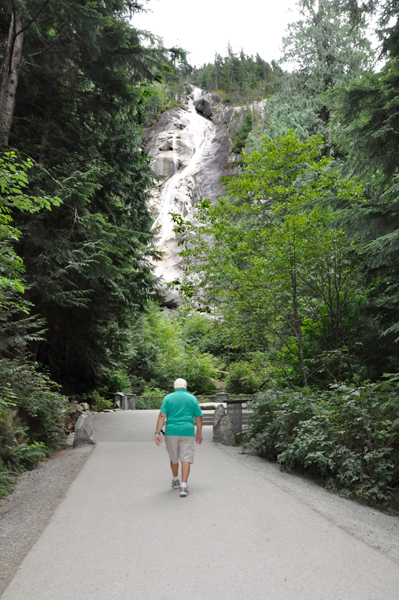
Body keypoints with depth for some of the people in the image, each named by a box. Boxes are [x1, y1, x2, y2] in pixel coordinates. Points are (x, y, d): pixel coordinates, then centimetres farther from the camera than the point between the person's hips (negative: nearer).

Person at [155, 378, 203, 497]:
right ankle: (183, 487, -9)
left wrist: (157, 432, -6)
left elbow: (162, 416, -5)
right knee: (186, 459, 0)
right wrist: (199, 433, 17)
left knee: (174, 458, 19)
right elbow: (199, 418, 6)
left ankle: (175, 481, 35)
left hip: (171, 431, 1)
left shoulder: (168, 398, 5)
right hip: (187, 432, -1)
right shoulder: (192, 398, 6)